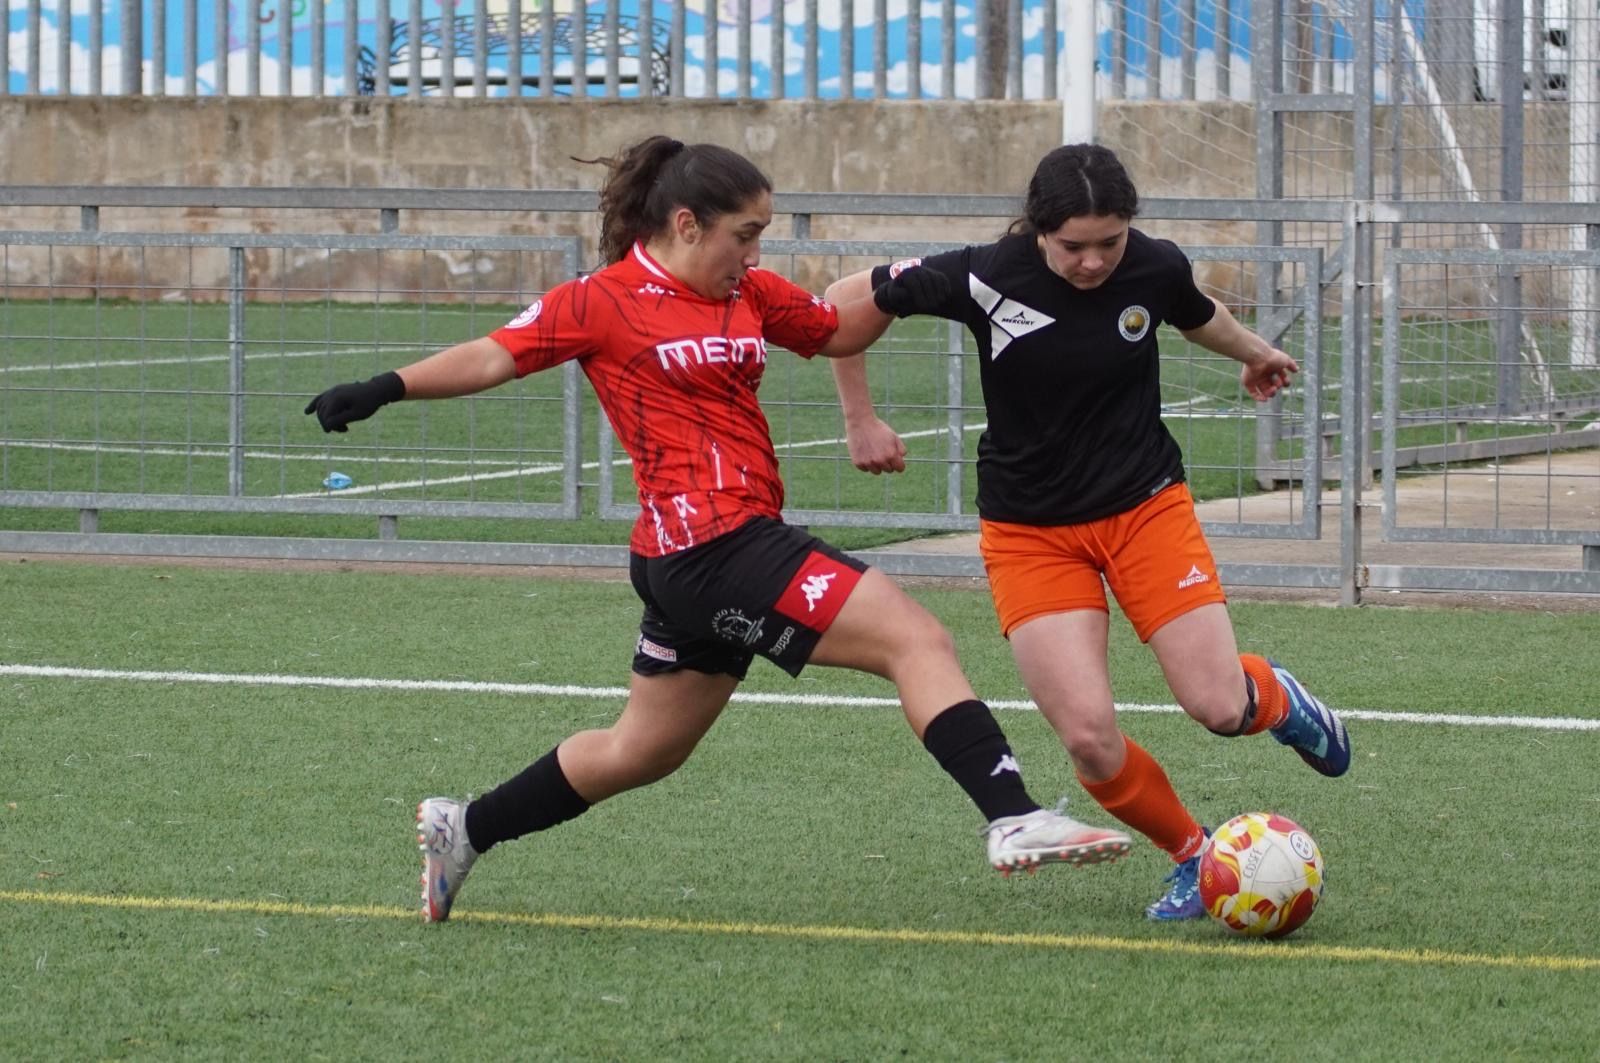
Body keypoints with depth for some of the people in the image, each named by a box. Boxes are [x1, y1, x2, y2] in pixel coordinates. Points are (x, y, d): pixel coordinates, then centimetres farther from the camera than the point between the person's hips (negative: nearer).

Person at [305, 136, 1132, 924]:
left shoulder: (749, 292, 14)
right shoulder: (605, 300, -6)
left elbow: (836, 333, 24)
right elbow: (496, 357, -5)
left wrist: (888, 299, 3)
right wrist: (385, 390, -14)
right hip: (714, 546, -9)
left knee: (642, 751, 22)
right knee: (917, 639, -15)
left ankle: (463, 830, 33)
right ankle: (1013, 820, -22)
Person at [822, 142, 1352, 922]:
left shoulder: (1155, 269, -12)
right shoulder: (986, 279, -19)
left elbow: (1198, 316, 15)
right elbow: (842, 305, -5)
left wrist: (1255, 353, 35)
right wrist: (861, 421, -1)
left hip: (1146, 506, 1)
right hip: (1030, 530, -1)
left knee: (1219, 708, -11)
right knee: (1088, 735, -16)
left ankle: (1274, 697, 27)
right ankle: (1192, 855, 12)